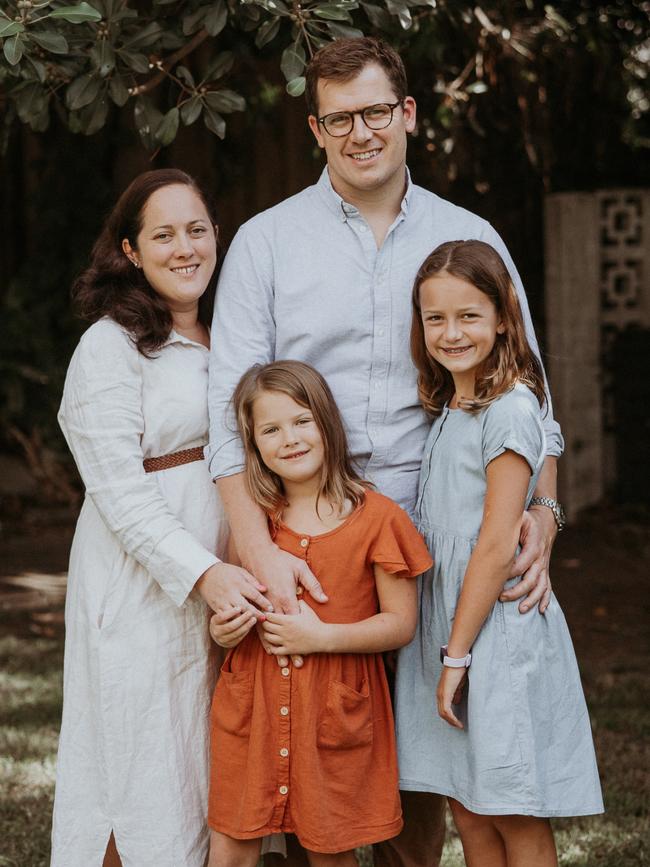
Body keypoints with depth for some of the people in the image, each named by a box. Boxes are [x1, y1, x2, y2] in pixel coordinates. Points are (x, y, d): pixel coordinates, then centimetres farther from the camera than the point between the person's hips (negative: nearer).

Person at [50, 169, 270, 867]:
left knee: (217, 776, 11)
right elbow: (120, 493, -16)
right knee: (147, 779, -1)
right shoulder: (110, 345, -8)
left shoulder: (225, 338, 14)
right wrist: (204, 572, -26)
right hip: (143, 585, -7)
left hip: (229, 578, 7)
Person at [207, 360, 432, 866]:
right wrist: (225, 629, -3)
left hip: (335, 707, -3)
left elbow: (401, 624, -7)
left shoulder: (375, 518, -7)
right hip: (254, 702, 3)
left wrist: (324, 637, -19)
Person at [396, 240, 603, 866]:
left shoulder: (509, 411, -13)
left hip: (496, 631, -8)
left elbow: (497, 548, -17)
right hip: (446, 626, 8)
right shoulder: (447, 411, 12)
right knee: (469, 816, 11)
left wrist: (457, 654, -16)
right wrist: (447, 651, 11)